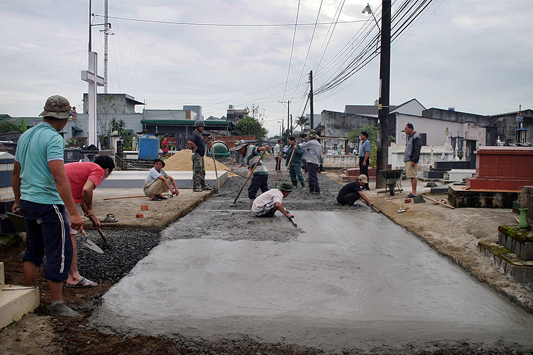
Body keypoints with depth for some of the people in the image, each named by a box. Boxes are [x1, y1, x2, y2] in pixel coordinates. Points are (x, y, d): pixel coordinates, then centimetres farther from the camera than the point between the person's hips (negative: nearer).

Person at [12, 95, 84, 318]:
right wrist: (73, 212, -26)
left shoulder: (26, 135, 11)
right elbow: (60, 178, -25)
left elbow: (16, 172, 19)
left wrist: (18, 200, 32)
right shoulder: (53, 138, -15)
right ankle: (57, 304, 6)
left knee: (34, 250, 20)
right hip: (49, 204, -9)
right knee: (60, 253, 0)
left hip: (28, 202, 9)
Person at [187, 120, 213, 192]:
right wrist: (196, 147, -19)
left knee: (202, 171, 16)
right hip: (197, 155, -10)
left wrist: (207, 139, 17)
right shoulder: (194, 134, -13)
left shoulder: (200, 134, 19)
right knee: (197, 171, -9)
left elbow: (202, 143, 31)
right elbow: (189, 142, -29)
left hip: (201, 156, 10)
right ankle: (195, 187, -6)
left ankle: (203, 186, 25)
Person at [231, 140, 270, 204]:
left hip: (259, 172, -10)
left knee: (251, 191, -5)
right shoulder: (245, 156, 24)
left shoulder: (250, 148, 0)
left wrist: (265, 148, -39)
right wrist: (250, 172, -8)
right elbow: (250, 165, 13)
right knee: (265, 190, 15)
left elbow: (258, 149, -18)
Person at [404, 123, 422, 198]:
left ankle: (414, 193, -10)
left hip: (412, 160, -10)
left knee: (413, 176, -11)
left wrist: (414, 160, -21)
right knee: (411, 176, 9)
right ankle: (413, 191, 12)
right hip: (407, 160, 10)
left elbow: (417, 150, -16)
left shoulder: (416, 137, -10)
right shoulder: (409, 137, 20)